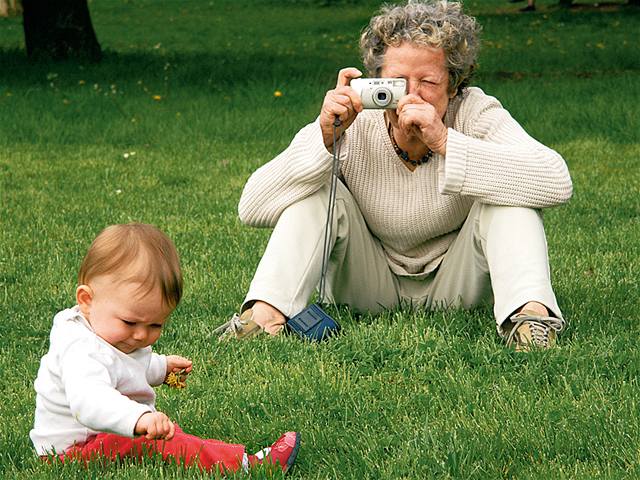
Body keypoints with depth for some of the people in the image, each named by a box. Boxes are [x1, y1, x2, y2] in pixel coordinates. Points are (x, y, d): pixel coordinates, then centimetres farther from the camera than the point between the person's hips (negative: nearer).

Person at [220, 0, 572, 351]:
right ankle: (265, 313, -32)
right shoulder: (352, 125, -20)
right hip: (369, 289, 1)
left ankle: (529, 312, -40)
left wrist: (445, 141, -43)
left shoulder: (476, 114, -21)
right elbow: (252, 209, -26)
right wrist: (325, 139, -39)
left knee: (508, 190, -25)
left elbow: (556, 182, -39)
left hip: (456, 283, 0)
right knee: (316, 189, -23)